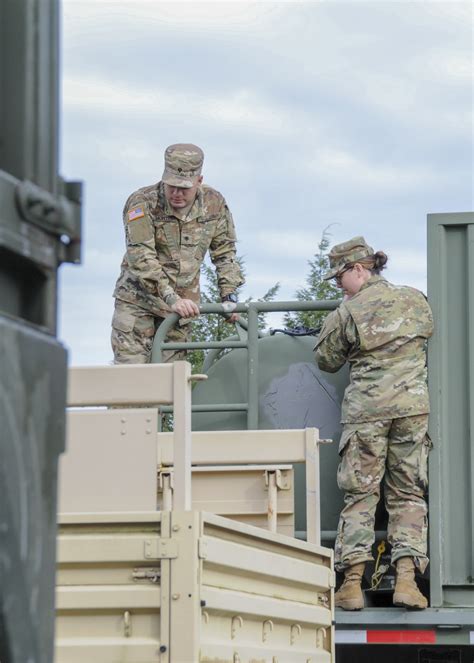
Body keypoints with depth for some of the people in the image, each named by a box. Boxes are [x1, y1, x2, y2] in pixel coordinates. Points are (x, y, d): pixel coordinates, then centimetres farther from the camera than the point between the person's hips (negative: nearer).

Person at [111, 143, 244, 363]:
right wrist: (171, 298, -35)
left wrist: (229, 296, 0)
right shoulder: (142, 203, -18)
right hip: (138, 300, -4)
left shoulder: (214, 203, -3)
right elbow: (141, 257, -26)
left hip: (181, 304, 4)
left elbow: (224, 251, 10)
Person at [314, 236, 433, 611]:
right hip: (414, 405, 2)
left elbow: (326, 360, 9)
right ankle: (407, 578, -7)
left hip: (365, 409, -2)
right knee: (408, 495, 6)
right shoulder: (416, 300, 9)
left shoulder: (347, 313, -2)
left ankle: (352, 582, -4)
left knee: (359, 495, 3)